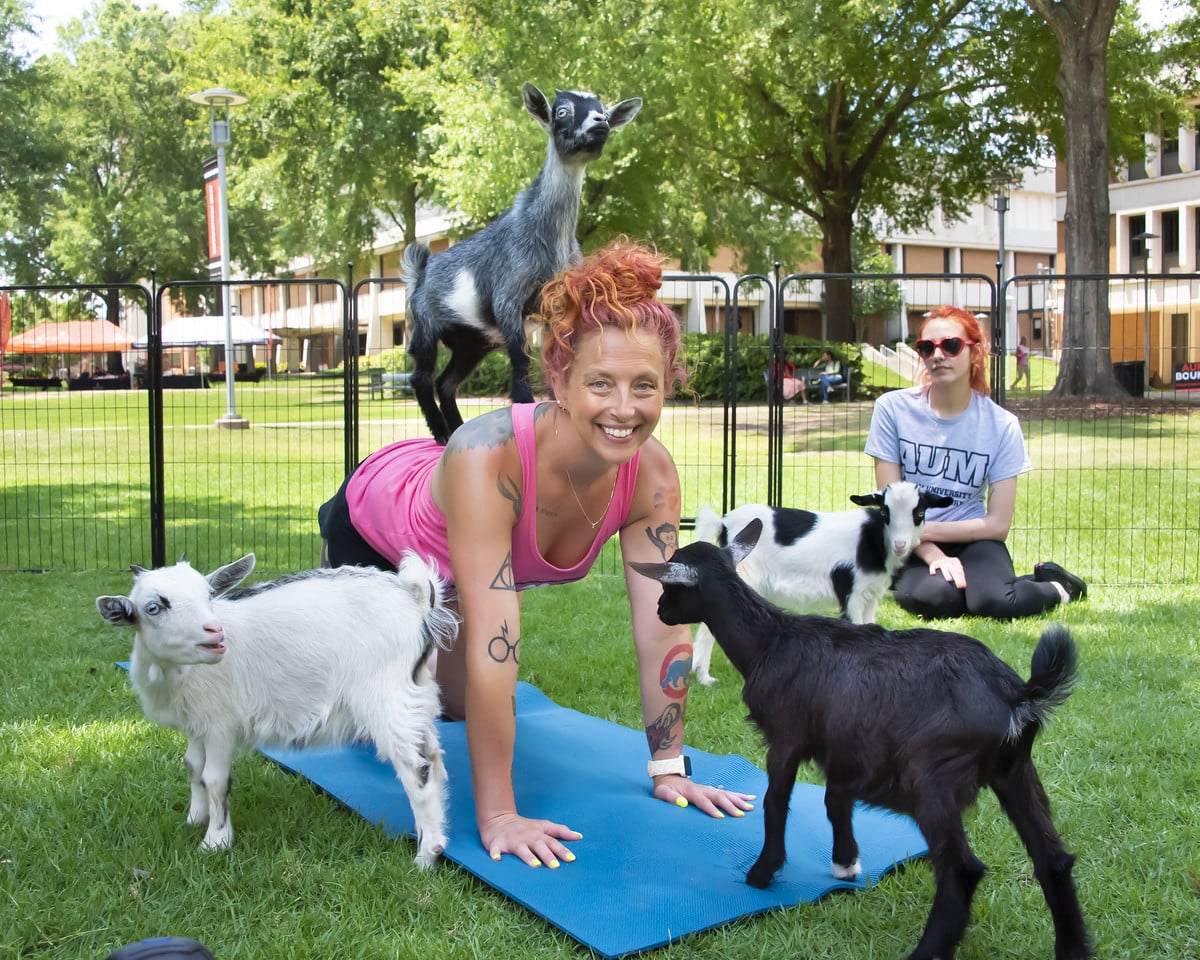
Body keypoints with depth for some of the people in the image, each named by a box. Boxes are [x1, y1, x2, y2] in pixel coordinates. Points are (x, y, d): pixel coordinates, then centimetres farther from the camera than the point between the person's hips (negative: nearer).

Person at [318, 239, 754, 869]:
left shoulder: (652, 475, -31)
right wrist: (497, 816, -43)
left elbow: (663, 627, -24)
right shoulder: (487, 457, -47)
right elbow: (493, 644, -47)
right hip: (371, 527, -4)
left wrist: (668, 768, -19)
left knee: (459, 708, 20)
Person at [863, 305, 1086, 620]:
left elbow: (998, 524, -5)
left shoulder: (1001, 425, -6)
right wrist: (933, 555, -18)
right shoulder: (893, 408, -8)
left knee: (995, 602, -30)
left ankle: (1057, 587, 3)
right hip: (911, 546, -1)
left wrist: (925, 529, -13)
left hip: (970, 538, 2)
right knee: (933, 598, -35)